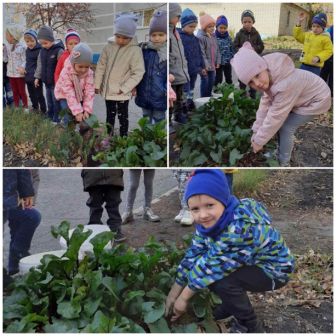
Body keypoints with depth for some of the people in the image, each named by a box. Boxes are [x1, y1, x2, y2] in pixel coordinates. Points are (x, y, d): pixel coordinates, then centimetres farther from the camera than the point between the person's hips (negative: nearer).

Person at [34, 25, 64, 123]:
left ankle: (56, 120, 9)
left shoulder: (59, 50, -16)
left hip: (56, 82, -7)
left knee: (56, 102, 1)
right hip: (47, 82, 7)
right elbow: (40, 65, 15)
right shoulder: (42, 50, 6)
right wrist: (37, 77, 14)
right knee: (49, 102, 17)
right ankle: (50, 118, 29)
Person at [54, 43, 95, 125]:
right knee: (69, 118, -11)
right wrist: (77, 112, -40)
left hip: (80, 96, 3)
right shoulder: (66, 73, -32)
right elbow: (70, 94, -35)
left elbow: (89, 92, -24)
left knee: (85, 116, -2)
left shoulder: (89, 73, -23)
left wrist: (87, 110, -33)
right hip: (65, 96, -3)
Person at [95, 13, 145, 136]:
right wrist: (97, 84, 5)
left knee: (123, 116, 11)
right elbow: (101, 66, 4)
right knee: (110, 116, 18)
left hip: (123, 92, -4)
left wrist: (124, 88, -18)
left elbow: (138, 73, -16)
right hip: (108, 90, 4)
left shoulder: (135, 50, -17)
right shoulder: (109, 46, -5)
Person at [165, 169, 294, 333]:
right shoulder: (209, 221, -12)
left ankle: (252, 326, -3)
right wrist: (174, 292, -3)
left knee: (220, 281, -29)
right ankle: (234, 305, 18)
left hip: (274, 269, -8)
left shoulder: (240, 228, -37)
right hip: (250, 263, 8)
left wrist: (183, 298, -18)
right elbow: (194, 254, -5)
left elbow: (210, 265, -30)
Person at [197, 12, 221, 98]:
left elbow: (217, 49, 15)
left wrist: (217, 61, 9)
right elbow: (201, 52, -20)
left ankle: (209, 97, 27)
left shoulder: (213, 36, 10)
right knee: (205, 82, -1)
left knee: (212, 82, 14)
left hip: (213, 65, 8)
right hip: (205, 65, -7)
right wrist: (205, 64, -23)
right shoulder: (200, 37, -15)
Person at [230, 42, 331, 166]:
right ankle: (282, 149, 29)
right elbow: (266, 103, -8)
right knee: (280, 122, 9)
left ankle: (283, 163, 9)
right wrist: (256, 132, -8)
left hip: (317, 99, -8)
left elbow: (275, 116, -30)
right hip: (304, 96, 8)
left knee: (286, 127, -9)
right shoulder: (271, 76, -16)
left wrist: (259, 141, -18)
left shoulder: (285, 85, -40)